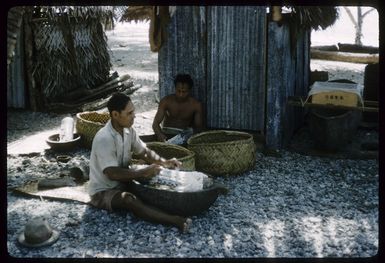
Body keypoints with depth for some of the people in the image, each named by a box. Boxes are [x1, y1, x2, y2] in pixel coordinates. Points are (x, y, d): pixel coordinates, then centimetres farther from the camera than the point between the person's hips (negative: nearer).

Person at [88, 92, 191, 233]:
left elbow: (144, 152, 8)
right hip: (103, 191, -9)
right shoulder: (103, 139, -27)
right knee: (129, 200, -37)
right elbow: (112, 174, -31)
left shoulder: (128, 130, -3)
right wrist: (143, 172, -31)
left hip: (123, 182, 9)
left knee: (155, 177, -8)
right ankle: (175, 220, -47)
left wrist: (164, 162, -9)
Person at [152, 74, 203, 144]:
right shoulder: (166, 101, -3)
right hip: (167, 133, -2)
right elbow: (155, 123, -7)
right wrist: (159, 134, -31)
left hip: (185, 133, 2)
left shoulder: (196, 104, -2)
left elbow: (199, 126, 0)